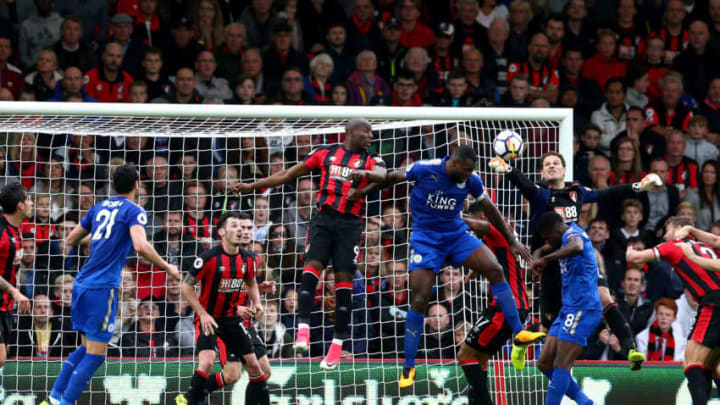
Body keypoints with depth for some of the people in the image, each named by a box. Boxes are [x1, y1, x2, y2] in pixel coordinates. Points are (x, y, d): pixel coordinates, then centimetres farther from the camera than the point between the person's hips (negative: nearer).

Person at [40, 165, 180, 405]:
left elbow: (71, 239, 23)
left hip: (82, 284, 7)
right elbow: (141, 246, -21)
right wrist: (167, 267, -8)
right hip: (102, 288, -7)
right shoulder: (134, 212, -4)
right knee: (95, 355, -3)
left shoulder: (100, 208, 17)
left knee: (88, 347, 20)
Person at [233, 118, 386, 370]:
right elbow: (289, 174, 17)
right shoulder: (326, 153, 12)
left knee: (344, 280, -4)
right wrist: (252, 186, 15)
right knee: (312, 268, -18)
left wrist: (364, 173, -36)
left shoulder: (371, 160, 10)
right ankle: (303, 329, -24)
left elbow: (382, 176, -13)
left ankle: (338, 344, 0)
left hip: (349, 224, 0)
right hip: (324, 219, 1)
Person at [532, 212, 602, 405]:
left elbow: (576, 247, -38)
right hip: (570, 308, 10)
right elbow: (540, 251, 28)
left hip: (582, 309, -10)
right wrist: (537, 259, 4)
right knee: (545, 363, 8)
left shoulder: (572, 234, -13)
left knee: (561, 365, -14)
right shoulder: (564, 238, 17)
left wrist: (545, 259, -38)